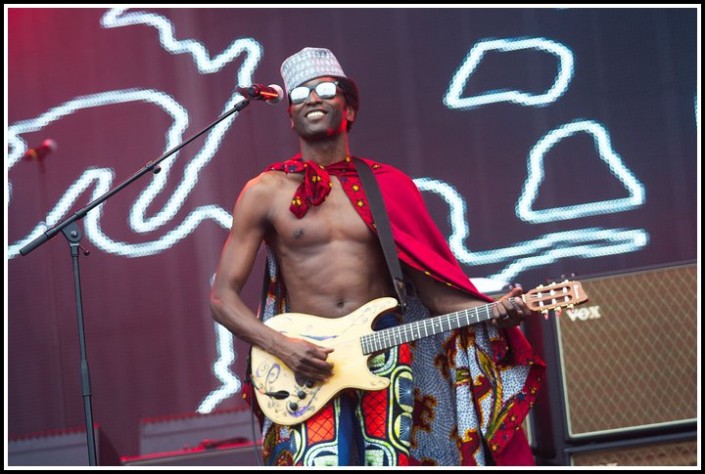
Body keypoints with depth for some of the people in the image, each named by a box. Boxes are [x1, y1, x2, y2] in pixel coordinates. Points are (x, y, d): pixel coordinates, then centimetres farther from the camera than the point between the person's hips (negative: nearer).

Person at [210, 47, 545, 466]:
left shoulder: (388, 186, 7)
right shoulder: (265, 192, 1)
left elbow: (433, 286, 5)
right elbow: (223, 295, -1)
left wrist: (493, 311, -12)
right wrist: (280, 345, -15)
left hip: (386, 355, 2)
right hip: (307, 361, -2)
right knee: (316, 459, -17)